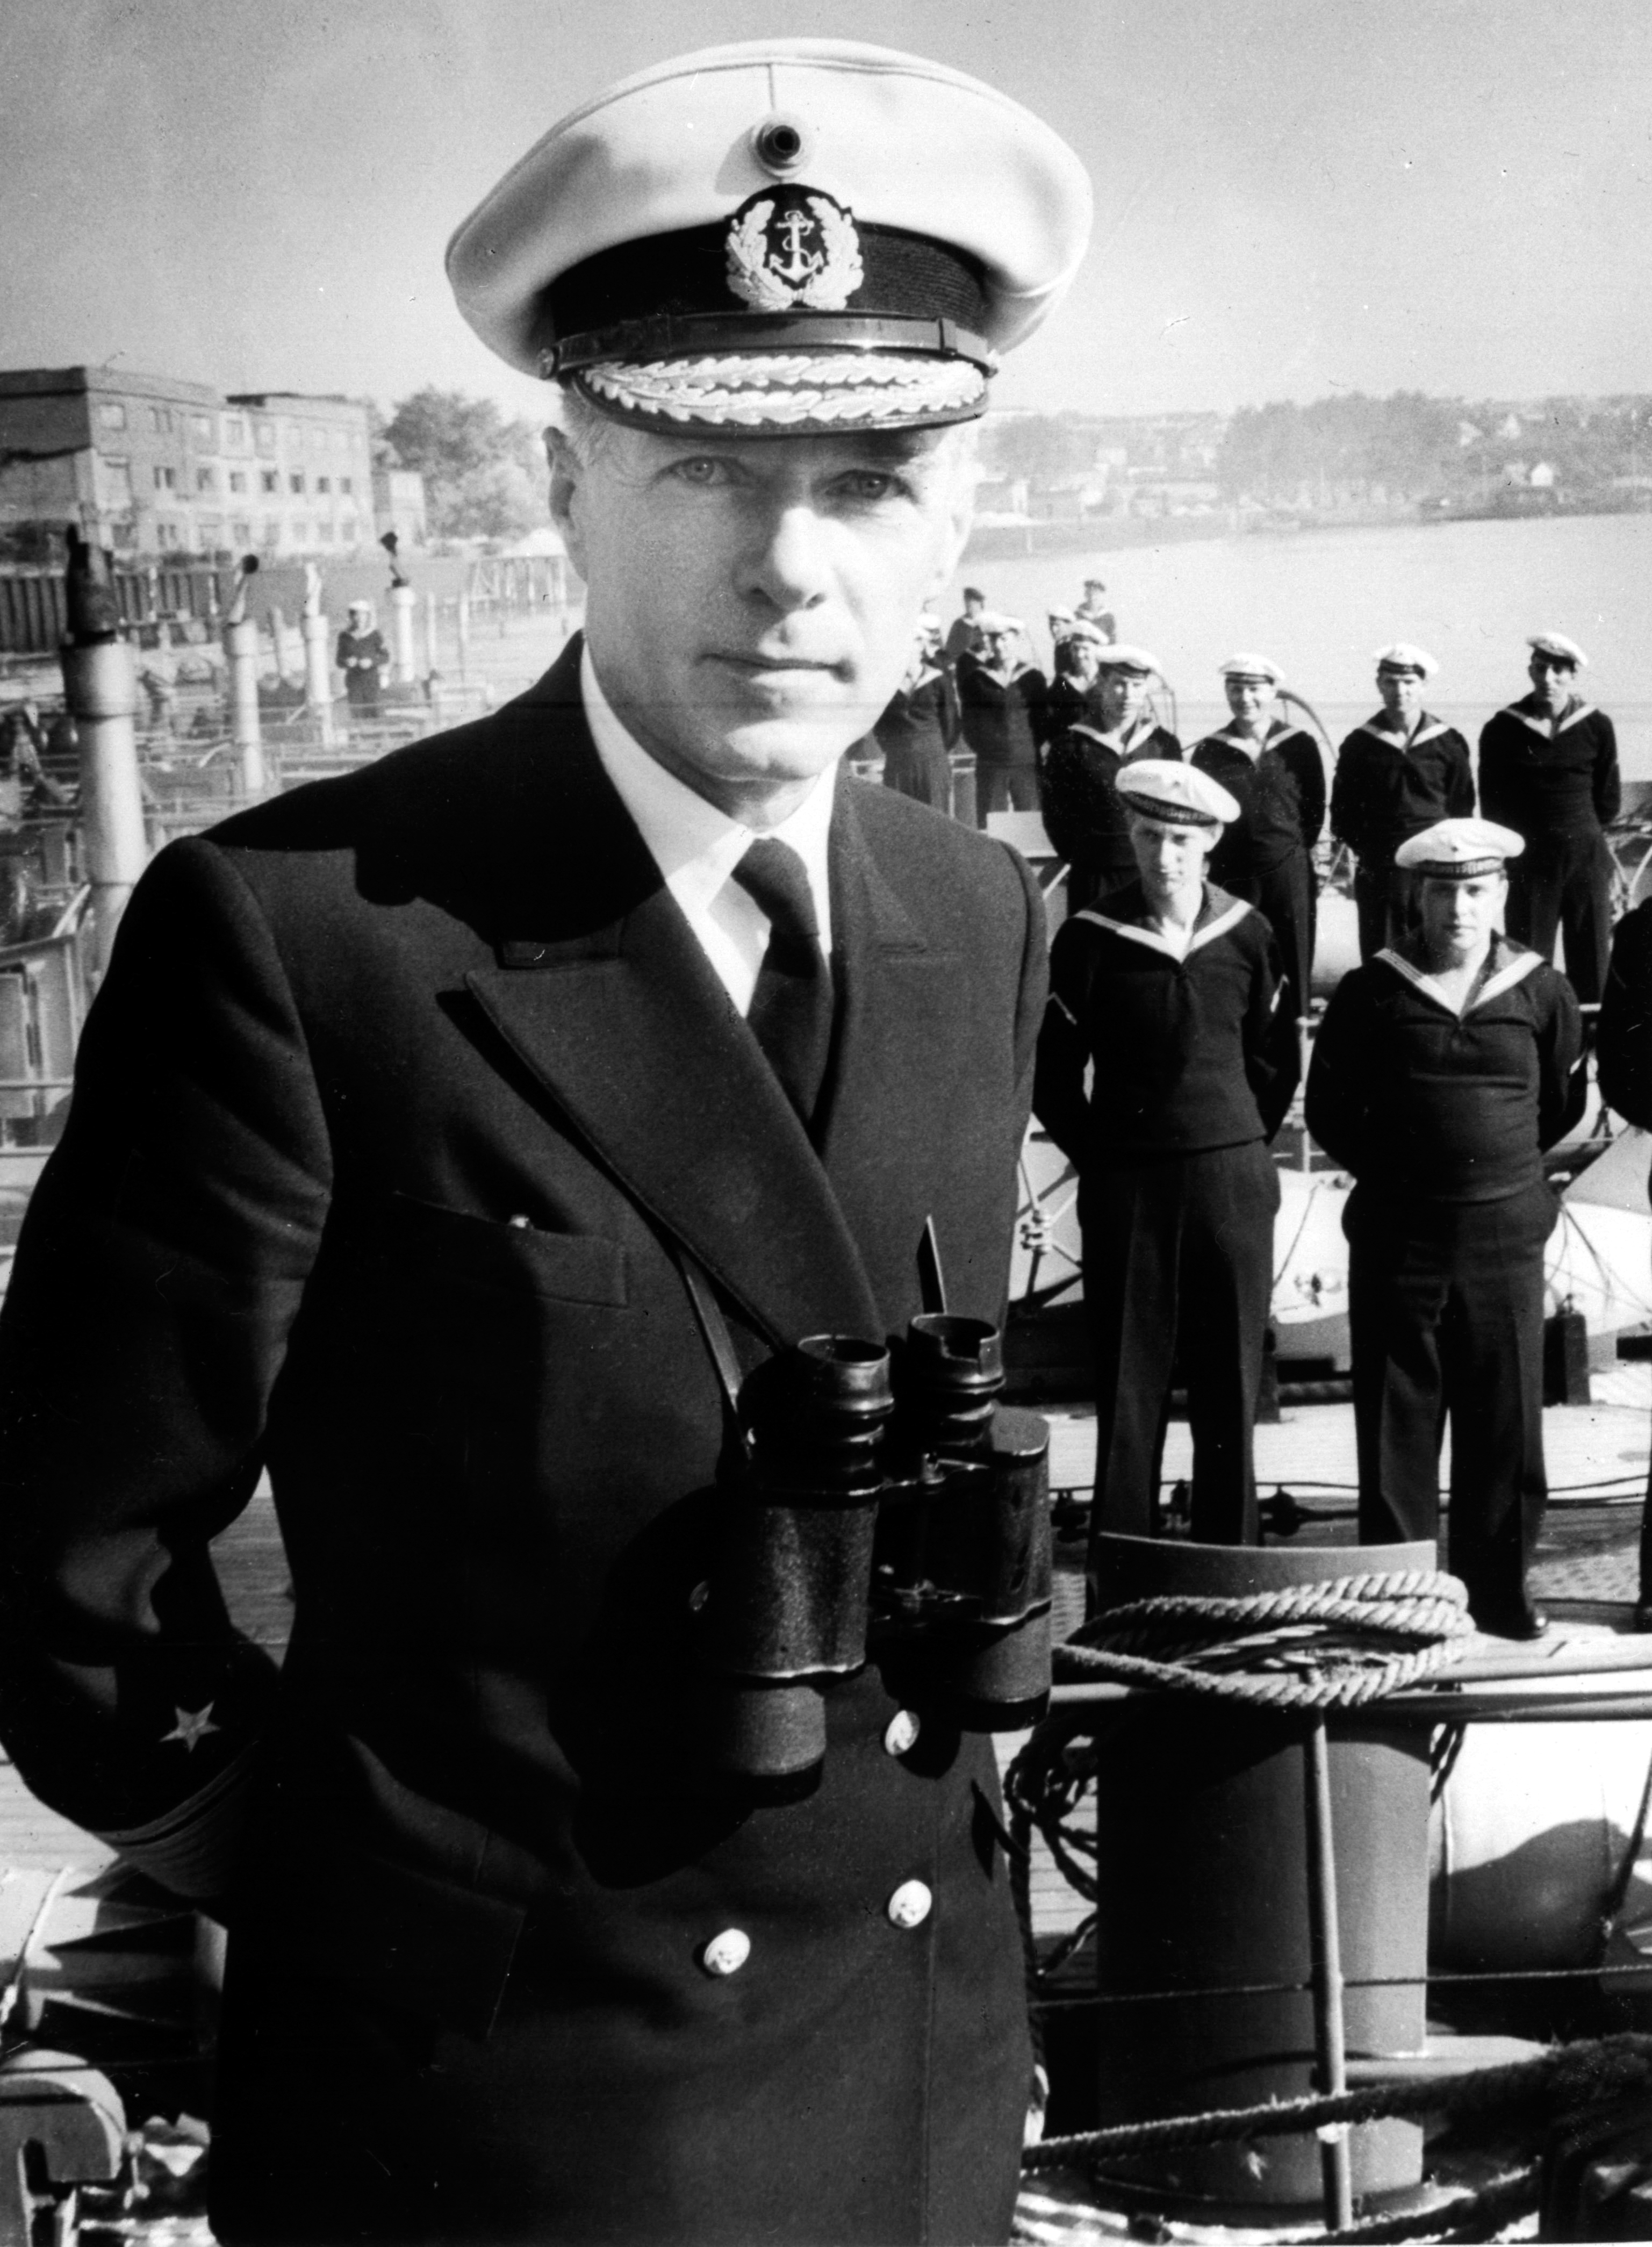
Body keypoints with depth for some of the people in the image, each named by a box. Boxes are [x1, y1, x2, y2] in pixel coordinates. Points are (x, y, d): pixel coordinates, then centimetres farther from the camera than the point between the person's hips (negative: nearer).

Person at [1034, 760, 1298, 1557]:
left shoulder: (1246, 935, 2)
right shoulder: (1089, 939, -4)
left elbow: (1277, 1061, 13)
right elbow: (1052, 1075, 3)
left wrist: (1243, 1145, 8)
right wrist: (1098, 1156, 0)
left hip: (1232, 1183, 2)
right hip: (1125, 1188, -1)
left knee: (1230, 1388, 6)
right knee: (1127, 1388, 2)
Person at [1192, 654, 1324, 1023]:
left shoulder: (1299, 746, 3)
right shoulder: (1209, 752, 5)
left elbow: (1315, 806, 8)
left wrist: (1300, 848, 2)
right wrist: (1218, 851, 0)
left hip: (1288, 871, -1)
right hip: (1230, 874, 1)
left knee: (1292, 964, 4)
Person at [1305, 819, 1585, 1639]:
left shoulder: (1541, 992, 2)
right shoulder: (1371, 992, 0)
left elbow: (1562, 1107, 15)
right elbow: (1329, 1109, 8)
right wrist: (1394, 1171, 7)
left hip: (1505, 1233, 1)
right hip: (1396, 1235, -1)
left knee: (1506, 1425, 5)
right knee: (1395, 1424, 3)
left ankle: (1498, 1592, 18)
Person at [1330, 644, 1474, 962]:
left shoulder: (1448, 742, 5)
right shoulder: (1359, 744, 5)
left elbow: (1462, 805, 10)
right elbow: (1343, 811, 10)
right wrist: (1364, 848, 1)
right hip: (1378, 872, 0)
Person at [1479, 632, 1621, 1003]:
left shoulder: (1597, 727, 2)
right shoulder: (1502, 730, -1)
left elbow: (1609, 803, 9)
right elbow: (1493, 806, 5)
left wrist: (1574, 834, 8)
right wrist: (1531, 839, 4)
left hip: (1587, 861, 1)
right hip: (1530, 862, -1)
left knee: (1591, 971, 3)